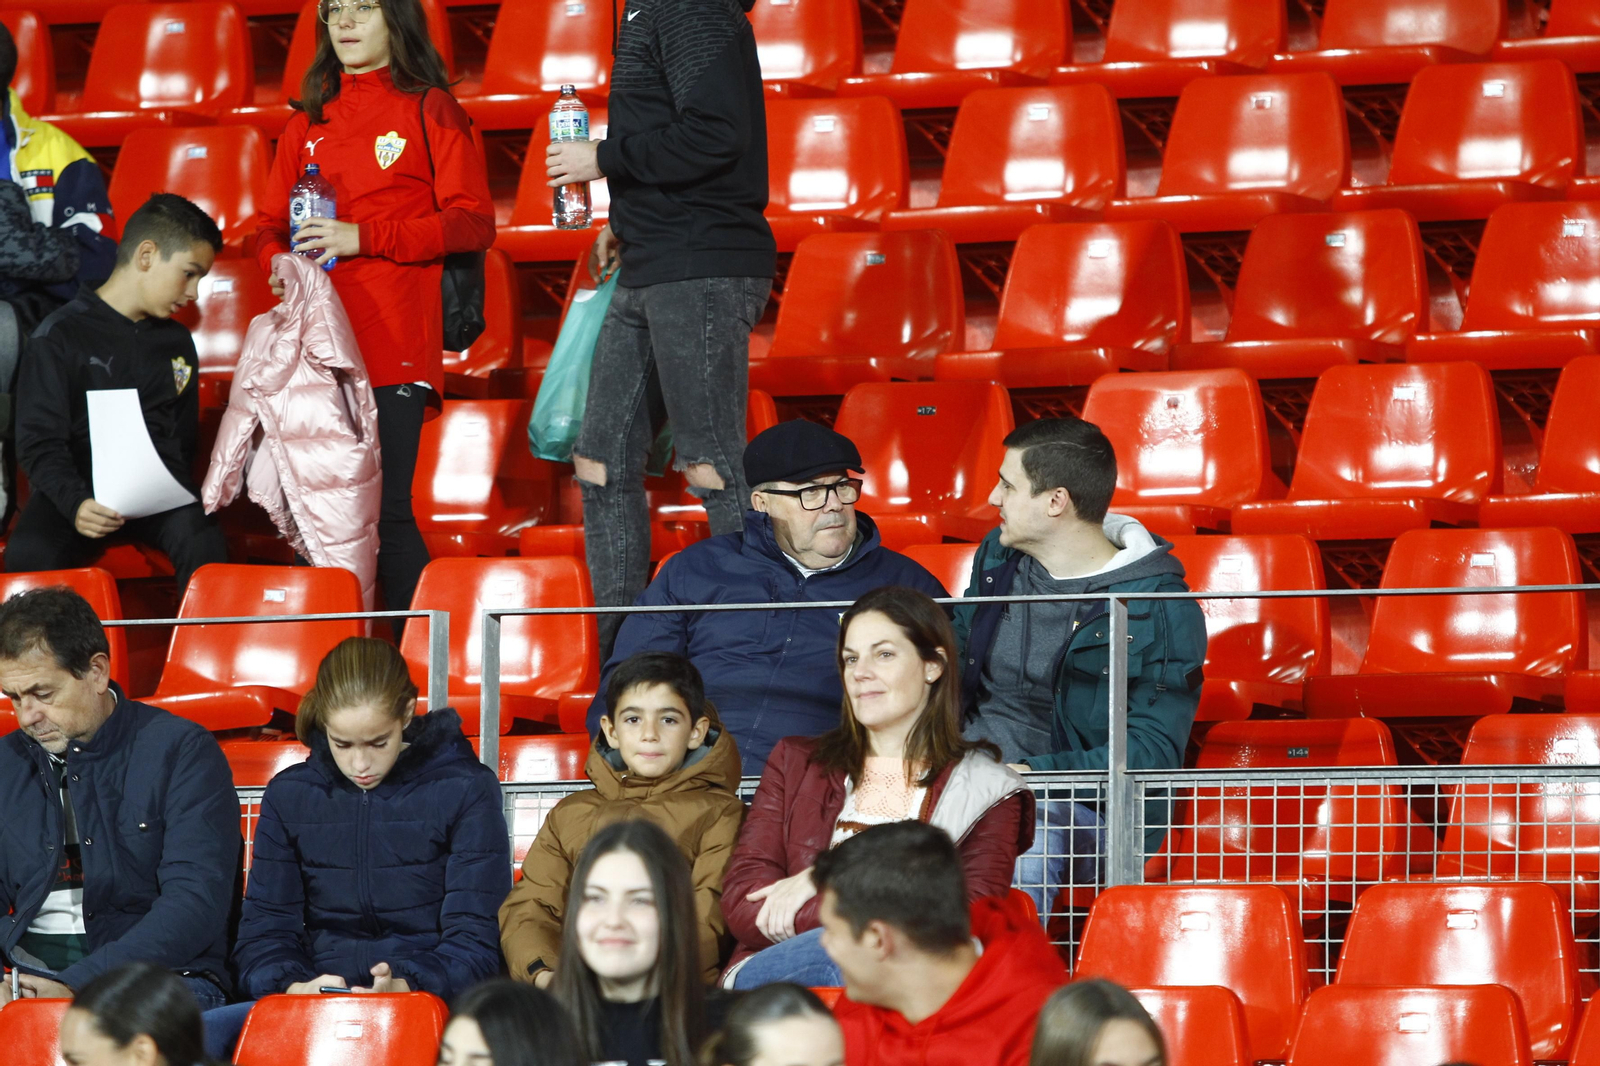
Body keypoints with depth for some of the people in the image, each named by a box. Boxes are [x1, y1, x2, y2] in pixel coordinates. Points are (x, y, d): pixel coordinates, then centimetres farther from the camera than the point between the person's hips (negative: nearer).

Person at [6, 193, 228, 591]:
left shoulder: (176, 342, 18)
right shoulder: (60, 336, 0)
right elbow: (39, 443, -6)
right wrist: (74, 503, -25)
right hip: (77, 489, -4)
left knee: (204, 543, -30)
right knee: (28, 553, -35)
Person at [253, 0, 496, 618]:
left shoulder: (429, 110, 4)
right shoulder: (308, 122, 19)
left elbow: (473, 222, -4)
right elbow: (270, 224, 23)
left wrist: (363, 237, -12)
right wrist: (278, 261, -1)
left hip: (395, 347, -5)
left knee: (386, 513, -12)